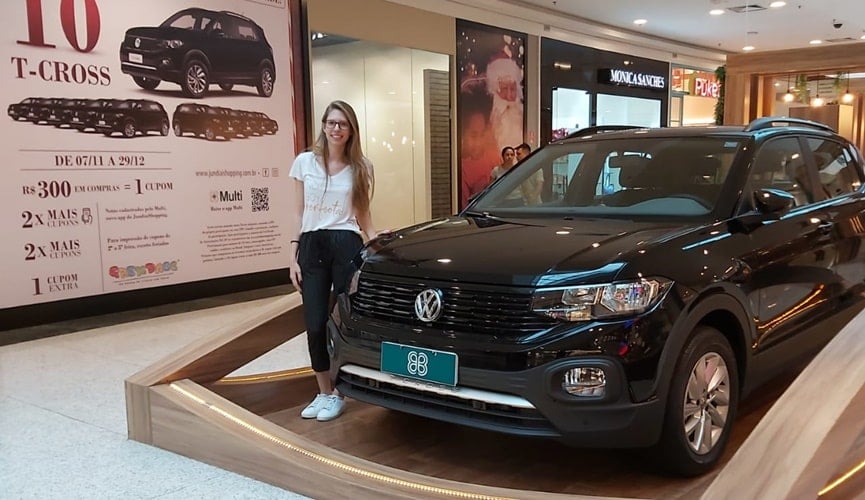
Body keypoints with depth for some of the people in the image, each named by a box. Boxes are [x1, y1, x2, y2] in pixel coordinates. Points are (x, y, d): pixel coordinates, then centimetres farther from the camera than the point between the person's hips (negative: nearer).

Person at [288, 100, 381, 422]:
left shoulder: (360, 167, 6)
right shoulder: (305, 162, 6)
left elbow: (362, 213, 11)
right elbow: (296, 212, 7)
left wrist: (375, 238, -7)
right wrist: (292, 254, 1)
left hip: (347, 246, -1)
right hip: (311, 246, 1)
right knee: (315, 325, 0)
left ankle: (338, 393, 15)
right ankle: (323, 392, 18)